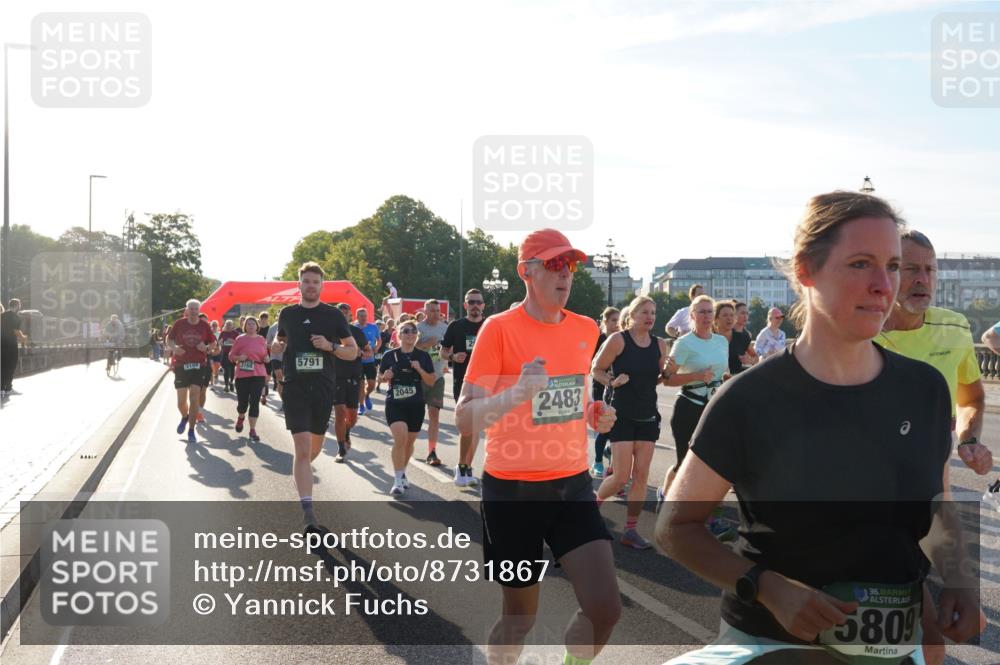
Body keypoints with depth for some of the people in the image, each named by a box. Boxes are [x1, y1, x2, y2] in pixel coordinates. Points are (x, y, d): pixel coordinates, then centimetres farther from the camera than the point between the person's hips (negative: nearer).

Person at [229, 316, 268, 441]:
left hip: (258, 375, 2)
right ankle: (240, 418, 38)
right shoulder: (240, 339, -1)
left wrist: (266, 358, -1)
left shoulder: (262, 340, 8)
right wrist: (239, 358, -17)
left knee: (255, 402, -5)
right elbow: (231, 356, 2)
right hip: (242, 375, -1)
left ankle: (253, 430, -1)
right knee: (242, 402, 3)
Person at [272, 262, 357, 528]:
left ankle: (300, 472, 49)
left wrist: (330, 346, -13)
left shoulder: (333, 315, 2)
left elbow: (353, 351, 5)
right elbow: (280, 341, 24)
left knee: (315, 446, 16)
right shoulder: (287, 314, 6)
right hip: (295, 388, -1)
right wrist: (277, 346, 0)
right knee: (303, 448, -12)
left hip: (323, 388, 1)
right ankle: (307, 509, -12)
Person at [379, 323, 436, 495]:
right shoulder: (390, 355, -1)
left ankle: (401, 473, 36)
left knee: (409, 442, 12)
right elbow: (381, 378, 10)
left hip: (416, 404, 2)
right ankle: (398, 480, -10)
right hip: (394, 403, -2)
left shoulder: (423, 356, 1)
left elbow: (431, 382, 1)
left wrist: (420, 369, -15)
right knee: (400, 438, -18)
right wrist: (386, 377, -13)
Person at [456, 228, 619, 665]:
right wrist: (518, 392, -32)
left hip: (573, 484, 5)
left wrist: (595, 417, 3)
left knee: (605, 608, -6)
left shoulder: (586, 329, 5)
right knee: (520, 616, 9)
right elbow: (464, 420, -16)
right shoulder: (499, 328, -12)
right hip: (512, 489, -4)